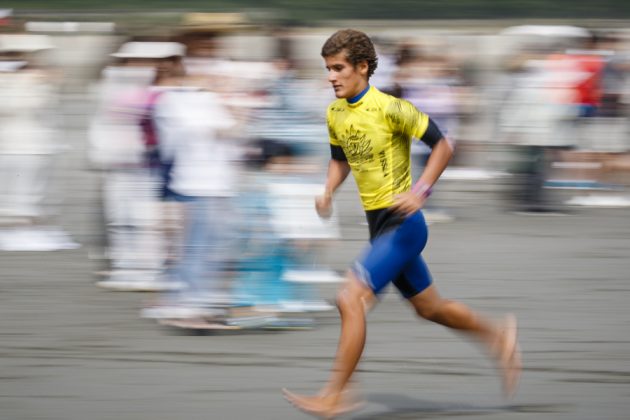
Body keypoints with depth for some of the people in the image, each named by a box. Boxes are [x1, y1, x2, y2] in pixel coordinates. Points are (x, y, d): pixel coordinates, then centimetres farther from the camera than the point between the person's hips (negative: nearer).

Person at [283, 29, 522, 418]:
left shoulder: (389, 108, -18)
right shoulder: (335, 114, 5)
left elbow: (443, 146, -12)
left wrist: (420, 191, -22)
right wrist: (329, 193, 3)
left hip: (402, 224, -8)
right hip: (379, 225, 8)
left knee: (351, 299, -17)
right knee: (430, 308, 20)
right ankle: (498, 335, 42)